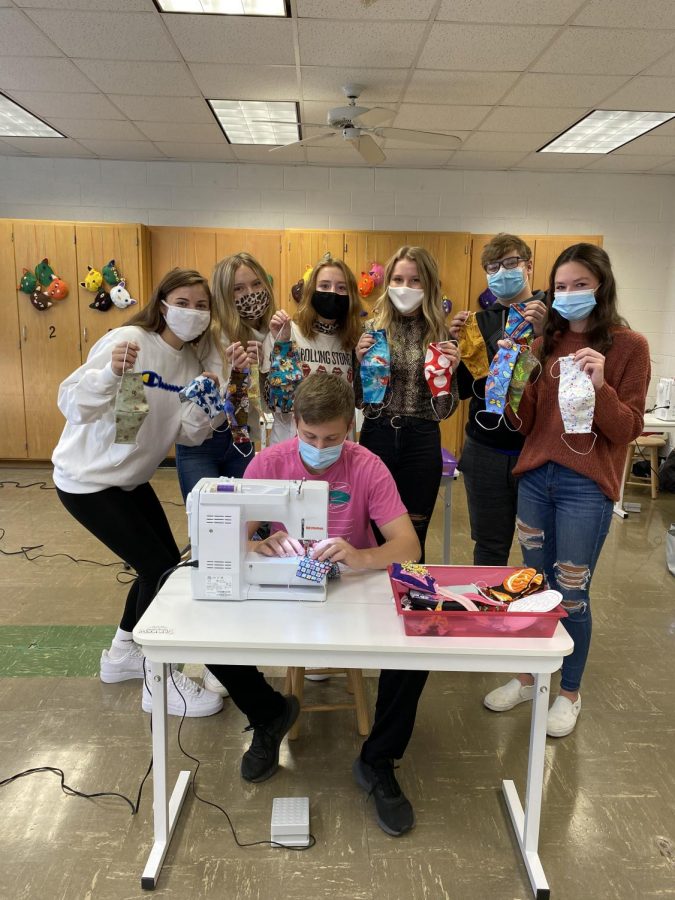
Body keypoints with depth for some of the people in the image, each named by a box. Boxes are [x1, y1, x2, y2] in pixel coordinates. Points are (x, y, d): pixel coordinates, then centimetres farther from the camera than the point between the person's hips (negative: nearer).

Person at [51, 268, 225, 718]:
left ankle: (122, 654, 35)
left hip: (131, 478, 8)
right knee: (159, 567, -8)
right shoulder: (129, 339, -21)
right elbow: (73, 404, -27)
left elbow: (188, 433, -3)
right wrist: (111, 371, -44)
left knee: (165, 564, 14)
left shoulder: (191, 361, 2)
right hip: (87, 478, -8)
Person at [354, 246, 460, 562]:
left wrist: (449, 371, -15)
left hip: (422, 443, 0)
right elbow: (359, 401, 3)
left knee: (413, 539, 11)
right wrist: (361, 362, -13)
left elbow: (444, 410, 1)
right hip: (376, 437, 0)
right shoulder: (372, 328, 0)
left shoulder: (441, 335, 1)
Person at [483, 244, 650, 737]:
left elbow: (628, 429, -8)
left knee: (571, 593, 5)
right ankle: (529, 677, 34)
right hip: (536, 477, 4)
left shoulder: (629, 345, -4)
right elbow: (527, 420, 6)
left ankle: (570, 693, 27)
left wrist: (600, 388, -24)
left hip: (586, 486, -4)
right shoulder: (546, 343, 8)